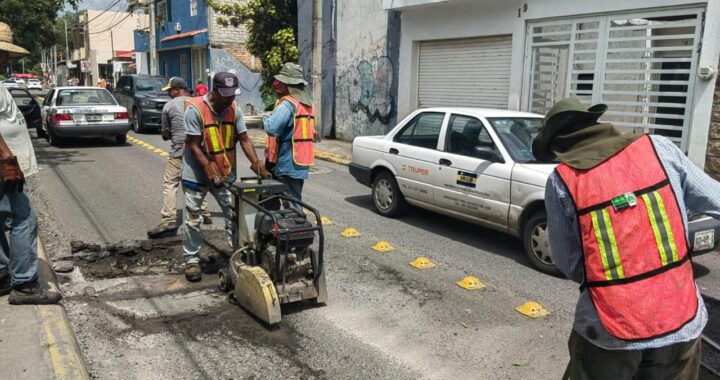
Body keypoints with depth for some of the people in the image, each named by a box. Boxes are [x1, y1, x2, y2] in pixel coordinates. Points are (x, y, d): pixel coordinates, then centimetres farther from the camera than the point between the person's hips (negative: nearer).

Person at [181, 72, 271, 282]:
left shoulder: (234, 109, -4)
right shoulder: (195, 109, -19)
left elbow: (244, 140, -3)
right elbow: (194, 146, -19)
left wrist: (257, 163, -17)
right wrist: (211, 171, -26)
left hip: (224, 173, 4)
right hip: (197, 173, -4)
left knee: (234, 213, 2)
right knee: (192, 219, 6)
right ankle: (192, 260, 19)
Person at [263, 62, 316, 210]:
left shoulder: (287, 104, -16)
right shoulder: (307, 104, 14)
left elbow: (271, 128, -27)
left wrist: (267, 119, -7)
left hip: (288, 165, -9)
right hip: (302, 163, 9)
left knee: (291, 205, -3)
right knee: (295, 201, 18)